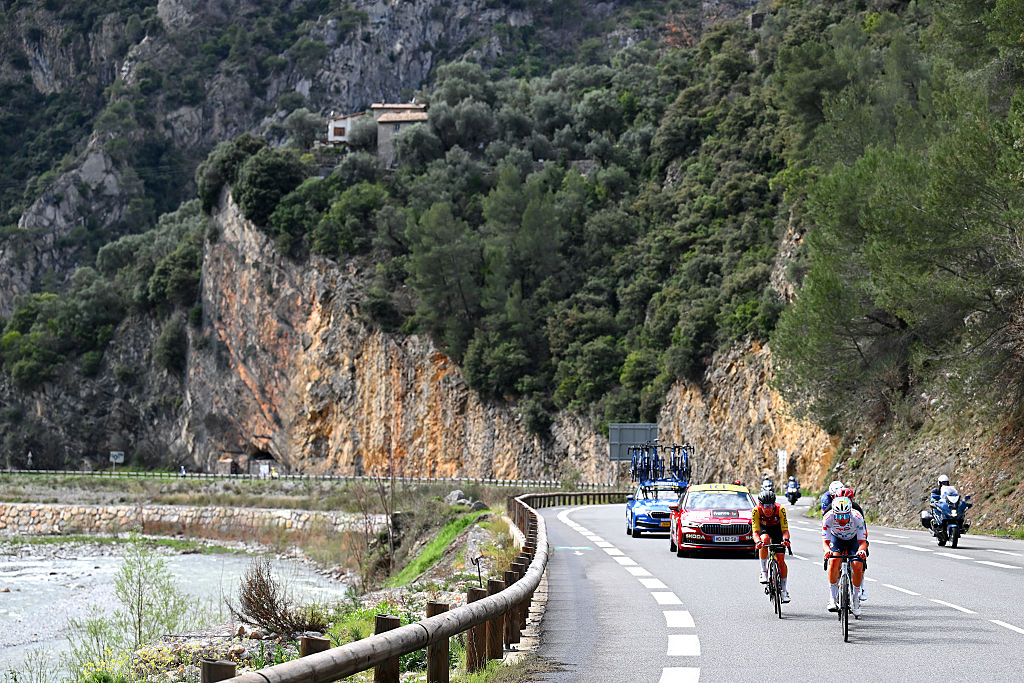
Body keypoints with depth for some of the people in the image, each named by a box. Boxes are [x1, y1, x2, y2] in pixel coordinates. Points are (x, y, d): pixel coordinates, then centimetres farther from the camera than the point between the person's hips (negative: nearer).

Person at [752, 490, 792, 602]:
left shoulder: (780, 509, -32)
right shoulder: (756, 511, -31)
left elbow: (785, 530, -33)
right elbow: (755, 531, -34)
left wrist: (785, 539, -55)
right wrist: (758, 541, -55)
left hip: (777, 530, 0)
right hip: (764, 529, 0)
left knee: (780, 560, -10)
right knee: (765, 540, -36)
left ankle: (784, 590, 3)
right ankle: (763, 571, -23)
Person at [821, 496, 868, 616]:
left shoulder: (857, 518, -35)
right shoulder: (828, 518, -34)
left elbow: (862, 542, -33)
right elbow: (825, 542, -32)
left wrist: (861, 550, -56)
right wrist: (827, 550, -55)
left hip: (854, 539, 0)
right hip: (836, 538, 0)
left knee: (858, 567, -19)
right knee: (833, 561, -28)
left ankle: (855, 599, 4)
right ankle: (833, 598, -18)